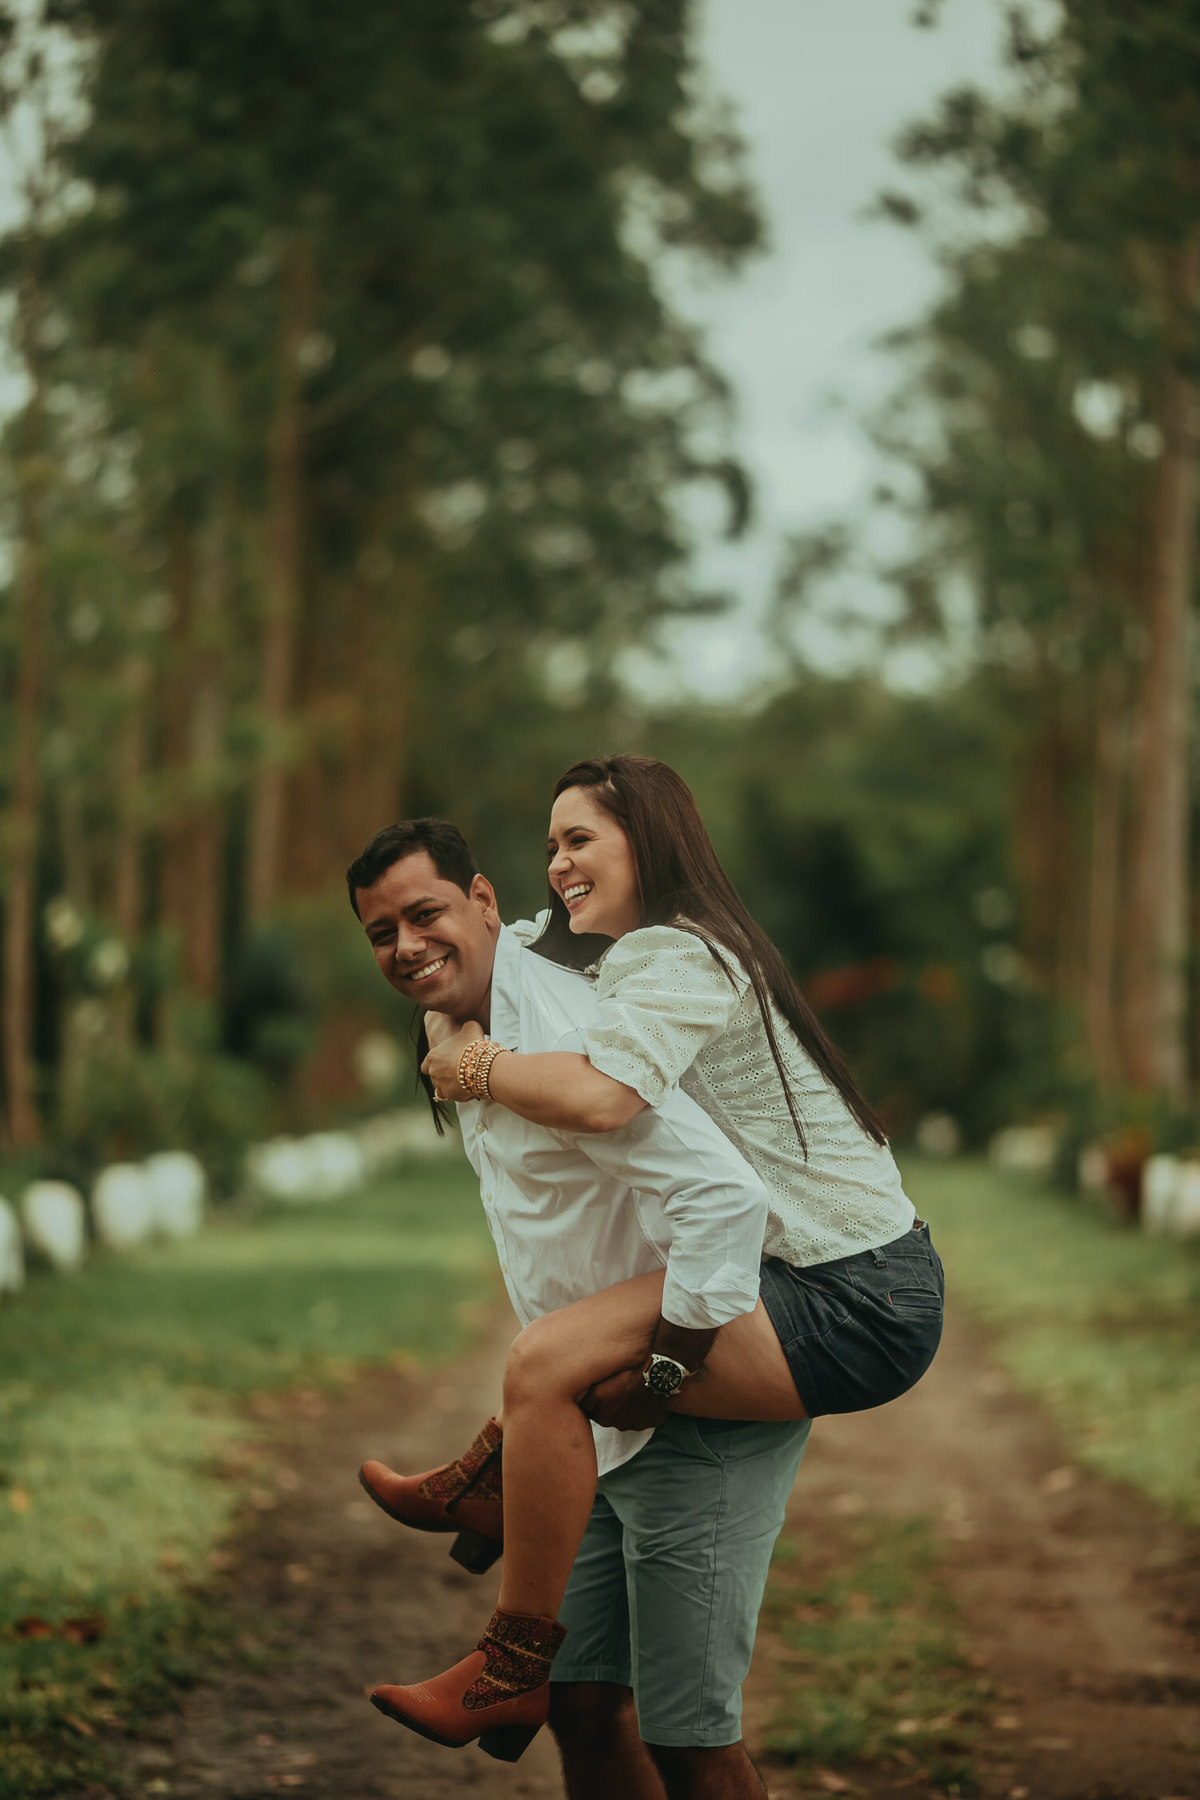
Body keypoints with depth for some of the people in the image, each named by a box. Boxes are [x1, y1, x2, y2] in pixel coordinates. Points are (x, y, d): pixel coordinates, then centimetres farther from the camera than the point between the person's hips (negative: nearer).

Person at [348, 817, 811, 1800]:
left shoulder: (559, 1036, -22)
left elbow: (727, 1196, -31)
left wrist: (669, 1366, -24)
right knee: (586, 1703, 14)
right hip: (616, 1425, 10)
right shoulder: (470, 1037, 10)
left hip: (700, 1424, -10)